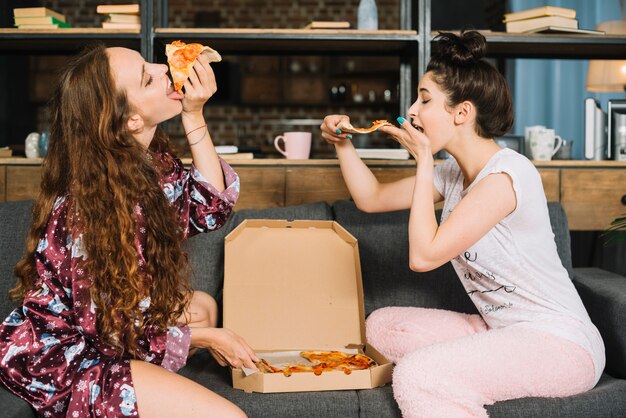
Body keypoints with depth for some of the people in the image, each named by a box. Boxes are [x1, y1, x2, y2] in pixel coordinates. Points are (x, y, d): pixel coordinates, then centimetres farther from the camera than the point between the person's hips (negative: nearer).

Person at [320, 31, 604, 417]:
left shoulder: (505, 174, -21)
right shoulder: (453, 172, 7)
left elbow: (423, 256, -22)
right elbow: (373, 198, 18)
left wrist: (423, 162, -15)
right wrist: (343, 143, 5)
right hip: (501, 329, 9)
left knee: (417, 375, -29)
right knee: (382, 325, 5)